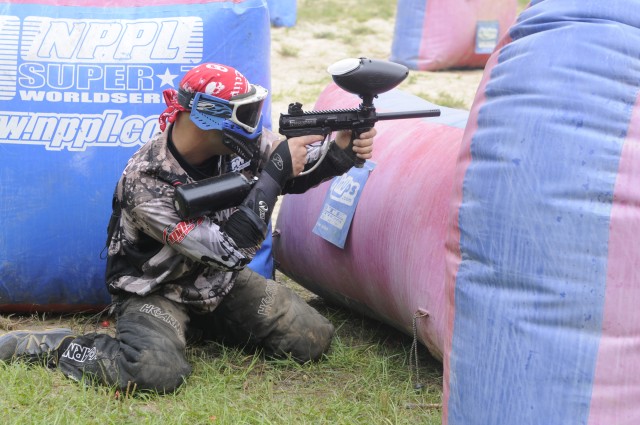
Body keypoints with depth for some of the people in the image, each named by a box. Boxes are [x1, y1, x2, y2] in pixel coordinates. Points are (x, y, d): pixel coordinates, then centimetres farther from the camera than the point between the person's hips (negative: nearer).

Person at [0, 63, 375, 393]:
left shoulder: (238, 143, -13)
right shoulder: (147, 182, -31)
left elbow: (295, 171, 0)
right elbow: (230, 246, -33)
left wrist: (339, 154, -23)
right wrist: (275, 171, -33)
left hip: (221, 281, 7)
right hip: (156, 292, -7)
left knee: (313, 341, -3)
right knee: (158, 372, -36)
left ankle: (207, 326, 17)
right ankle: (58, 345, -8)